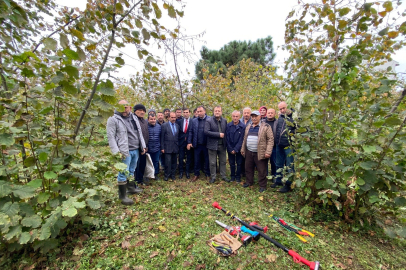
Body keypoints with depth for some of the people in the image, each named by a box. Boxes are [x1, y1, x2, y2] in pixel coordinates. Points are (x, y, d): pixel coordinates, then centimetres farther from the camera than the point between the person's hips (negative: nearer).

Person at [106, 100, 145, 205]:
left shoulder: (134, 118, 13)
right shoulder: (113, 119, -7)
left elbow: (139, 133, 16)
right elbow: (110, 136, -11)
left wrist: (143, 146, 14)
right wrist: (116, 151, -17)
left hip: (136, 150, 6)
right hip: (125, 151, -6)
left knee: (131, 171, 19)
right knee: (123, 173, 1)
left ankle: (131, 187, 36)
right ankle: (122, 196, 14)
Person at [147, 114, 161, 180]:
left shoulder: (159, 126, 4)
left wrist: (160, 146, 8)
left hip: (157, 148, 3)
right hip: (148, 148, -3)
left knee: (156, 162, 13)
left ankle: (156, 174, 28)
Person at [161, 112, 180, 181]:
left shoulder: (177, 126, 11)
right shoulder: (164, 125, -2)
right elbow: (162, 138, -3)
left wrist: (178, 146, 9)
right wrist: (162, 148, -6)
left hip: (175, 147, 4)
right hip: (168, 147, -4)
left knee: (174, 162, 10)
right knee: (168, 162, -2)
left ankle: (173, 175, 24)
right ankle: (167, 175, 16)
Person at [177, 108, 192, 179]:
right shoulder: (179, 121, 5)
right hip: (181, 142, 2)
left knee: (189, 158, 9)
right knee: (181, 158, 8)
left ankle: (187, 172, 24)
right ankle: (181, 172, 23)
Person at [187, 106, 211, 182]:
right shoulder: (194, 121, 7)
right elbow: (191, 132, 8)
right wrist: (189, 142, 1)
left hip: (206, 144, -2)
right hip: (197, 144, 3)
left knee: (207, 160, 11)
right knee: (197, 160, 12)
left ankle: (207, 174, 27)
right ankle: (196, 174, 28)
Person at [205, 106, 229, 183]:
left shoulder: (224, 121, 6)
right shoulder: (209, 121, -8)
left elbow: (226, 132, 10)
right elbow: (206, 132, -19)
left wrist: (226, 143, -1)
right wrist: (218, 134, -19)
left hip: (222, 145, 4)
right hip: (212, 145, -4)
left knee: (223, 162, 15)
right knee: (212, 163, 7)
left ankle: (223, 176, 32)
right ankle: (213, 177, 24)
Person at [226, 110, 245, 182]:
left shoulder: (243, 126, -10)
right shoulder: (228, 125, -5)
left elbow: (241, 139, -11)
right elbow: (227, 138, -4)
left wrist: (235, 149, -14)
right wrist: (230, 149, -9)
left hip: (239, 149, -1)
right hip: (230, 149, 2)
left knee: (239, 163, 10)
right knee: (231, 163, 12)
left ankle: (238, 176, 28)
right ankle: (232, 176, 30)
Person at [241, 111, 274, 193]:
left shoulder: (266, 127, -5)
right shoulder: (248, 127, 13)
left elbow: (270, 139, -10)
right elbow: (245, 139, 18)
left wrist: (268, 152, -16)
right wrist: (243, 149, 16)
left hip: (260, 153, -5)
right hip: (249, 152, 6)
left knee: (261, 170, 5)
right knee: (248, 168, 16)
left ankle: (262, 185, 22)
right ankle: (249, 182, 35)